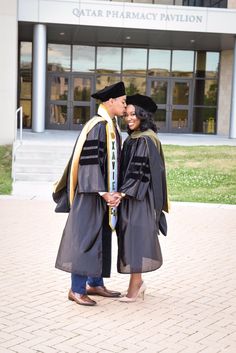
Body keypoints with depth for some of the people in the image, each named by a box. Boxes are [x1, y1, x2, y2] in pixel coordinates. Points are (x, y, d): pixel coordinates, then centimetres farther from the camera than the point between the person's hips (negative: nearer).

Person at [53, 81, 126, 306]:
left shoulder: (112, 127, 13)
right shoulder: (96, 126, -16)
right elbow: (91, 162, -20)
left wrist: (113, 193, 9)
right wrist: (102, 192, -21)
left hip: (105, 192, 9)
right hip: (91, 193, -9)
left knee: (101, 239, 14)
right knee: (86, 238, -4)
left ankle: (95, 284, 24)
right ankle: (77, 289, 3)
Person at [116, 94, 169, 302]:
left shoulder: (146, 140, -14)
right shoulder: (133, 138, 13)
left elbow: (140, 171, -20)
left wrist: (123, 193, -23)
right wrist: (122, 192, 13)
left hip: (140, 198, -9)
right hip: (130, 195, 9)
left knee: (136, 237, -5)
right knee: (131, 238, 11)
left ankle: (135, 284, 2)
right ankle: (138, 283, 20)